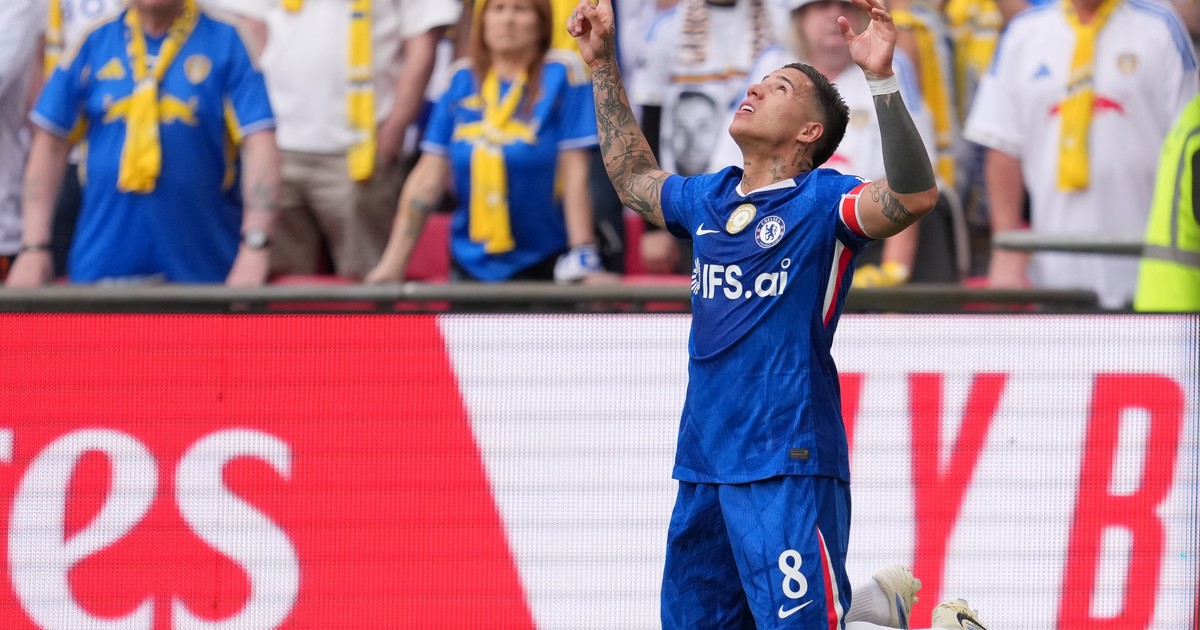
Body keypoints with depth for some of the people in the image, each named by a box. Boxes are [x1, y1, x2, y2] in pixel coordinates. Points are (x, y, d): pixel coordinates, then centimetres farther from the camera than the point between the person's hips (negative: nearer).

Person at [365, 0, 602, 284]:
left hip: (543, 267, -3)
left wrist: (582, 259, -16)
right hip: (471, 266, 3)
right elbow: (428, 176, 3)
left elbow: (574, 173, -10)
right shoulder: (463, 79, 4)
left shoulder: (561, 74, -6)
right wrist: (393, 262, -1)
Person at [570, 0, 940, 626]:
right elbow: (634, 178, 36)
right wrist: (603, 64, 35)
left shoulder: (822, 199, -4)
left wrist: (881, 78, -30)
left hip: (787, 470, -7)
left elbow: (915, 194, -22)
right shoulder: (708, 198, 16)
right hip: (702, 468, 7)